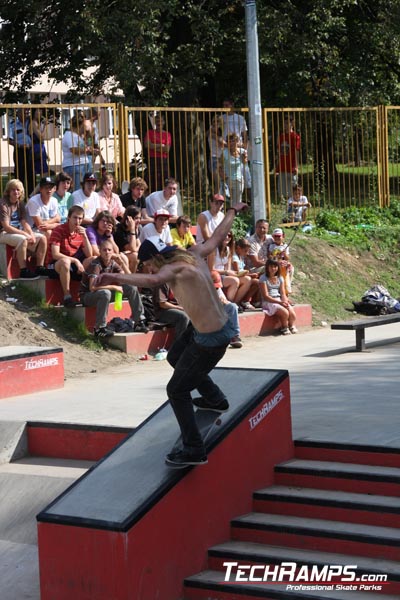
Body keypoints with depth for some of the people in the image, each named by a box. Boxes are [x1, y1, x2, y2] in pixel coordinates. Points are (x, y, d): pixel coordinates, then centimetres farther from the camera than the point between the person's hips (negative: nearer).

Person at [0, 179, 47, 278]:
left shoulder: (20, 204, 10)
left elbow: (24, 222, 5)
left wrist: (31, 234, -15)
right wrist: (25, 234, -23)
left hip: (18, 232, 8)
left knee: (42, 238, -7)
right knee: (23, 239, -37)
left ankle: (40, 267, -4)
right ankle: (23, 271, -30)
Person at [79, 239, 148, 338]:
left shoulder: (113, 263, -2)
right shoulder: (96, 264, -23)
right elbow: (92, 287, -35)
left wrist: (122, 263, -16)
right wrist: (114, 287, -26)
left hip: (104, 292, 7)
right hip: (87, 295, -7)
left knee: (132, 287, -4)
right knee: (105, 293, -40)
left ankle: (139, 322, -1)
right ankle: (99, 328, -31)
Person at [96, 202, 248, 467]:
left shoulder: (175, 268, -25)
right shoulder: (193, 253, 0)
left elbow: (152, 280, -47)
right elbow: (218, 236, 17)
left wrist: (116, 278, -56)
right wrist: (233, 211, 34)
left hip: (210, 340, -10)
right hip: (221, 324, 10)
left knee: (177, 391, -1)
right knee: (175, 357, 32)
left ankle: (194, 451, 2)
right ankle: (215, 398, 47)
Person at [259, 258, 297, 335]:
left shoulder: (280, 278, 12)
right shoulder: (263, 278, -5)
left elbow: (283, 294, 9)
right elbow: (265, 296, -11)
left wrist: (285, 301, -15)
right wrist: (279, 302, -18)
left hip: (280, 301, 5)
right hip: (268, 302, -5)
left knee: (292, 313, -23)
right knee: (285, 312, -30)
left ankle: (291, 326, 6)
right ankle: (284, 328, -3)